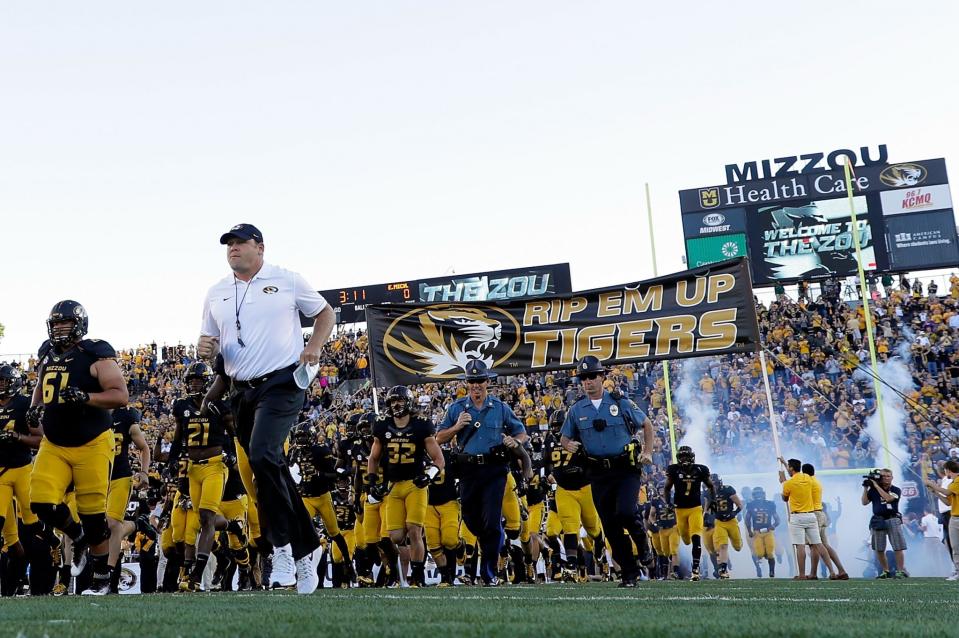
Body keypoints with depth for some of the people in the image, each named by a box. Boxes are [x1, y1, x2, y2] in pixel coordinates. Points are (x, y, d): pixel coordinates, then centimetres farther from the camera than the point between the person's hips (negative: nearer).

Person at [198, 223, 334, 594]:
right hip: (243, 391, 5)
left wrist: (314, 345, -7)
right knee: (271, 467, 8)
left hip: (282, 383, -5)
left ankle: (283, 543, -11)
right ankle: (305, 546, 22)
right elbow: (210, 339, 18)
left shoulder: (287, 281, 1)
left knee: (262, 455, -25)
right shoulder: (216, 294, 13)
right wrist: (205, 348, -6)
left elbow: (325, 313, 10)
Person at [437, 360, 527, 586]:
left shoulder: (500, 408, 5)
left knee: (491, 521, -8)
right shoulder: (456, 408, 6)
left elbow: (522, 433, 11)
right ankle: (499, 540, 43)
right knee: (471, 519, 12)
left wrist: (514, 441, -11)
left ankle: (489, 573, 3)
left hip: (494, 469, -2)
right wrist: (457, 427, -11)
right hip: (468, 470, 2)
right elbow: (439, 439, 5)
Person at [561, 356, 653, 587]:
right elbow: (564, 438, 13)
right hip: (599, 474, 3)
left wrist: (647, 452, 1)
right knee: (611, 526, 4)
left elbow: (646, 425, 11)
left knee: (625, 512, -21)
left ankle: (642, 542, 13)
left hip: (627, 468, -3)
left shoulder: (621, 403, 0)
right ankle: (629, 573, 18)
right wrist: (569, 445, -11)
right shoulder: (576, 410, 5)